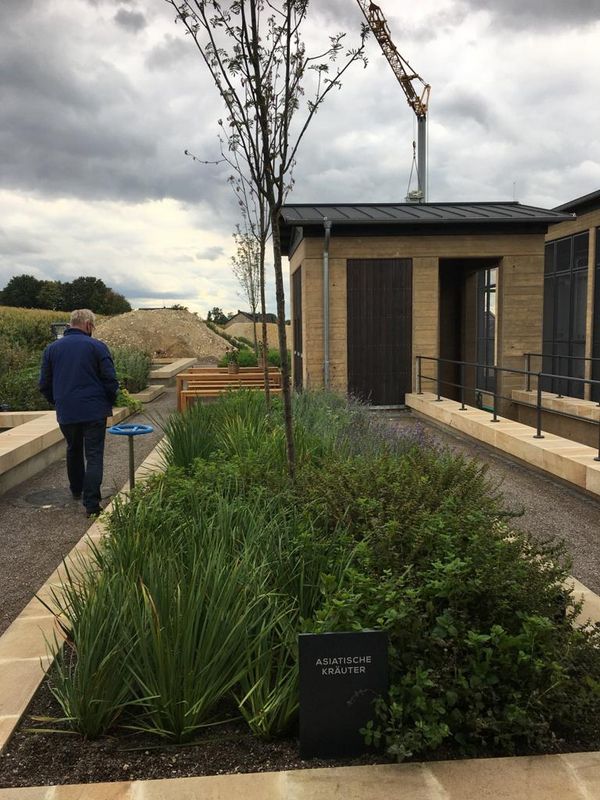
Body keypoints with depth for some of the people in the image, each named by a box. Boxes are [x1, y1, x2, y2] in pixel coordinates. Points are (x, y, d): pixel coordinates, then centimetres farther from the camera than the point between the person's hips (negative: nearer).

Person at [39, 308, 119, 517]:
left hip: (66, 413, 4)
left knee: (73, 451, 24)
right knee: (94, 456, -1)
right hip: (94, 411, -4)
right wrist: (109, 403, 9)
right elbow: (111, 381, -7)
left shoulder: (51, 349, 6)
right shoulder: (97, 347, -5)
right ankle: (91, 503, -8)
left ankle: (77, 491, 38)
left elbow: (44, 385, 9)